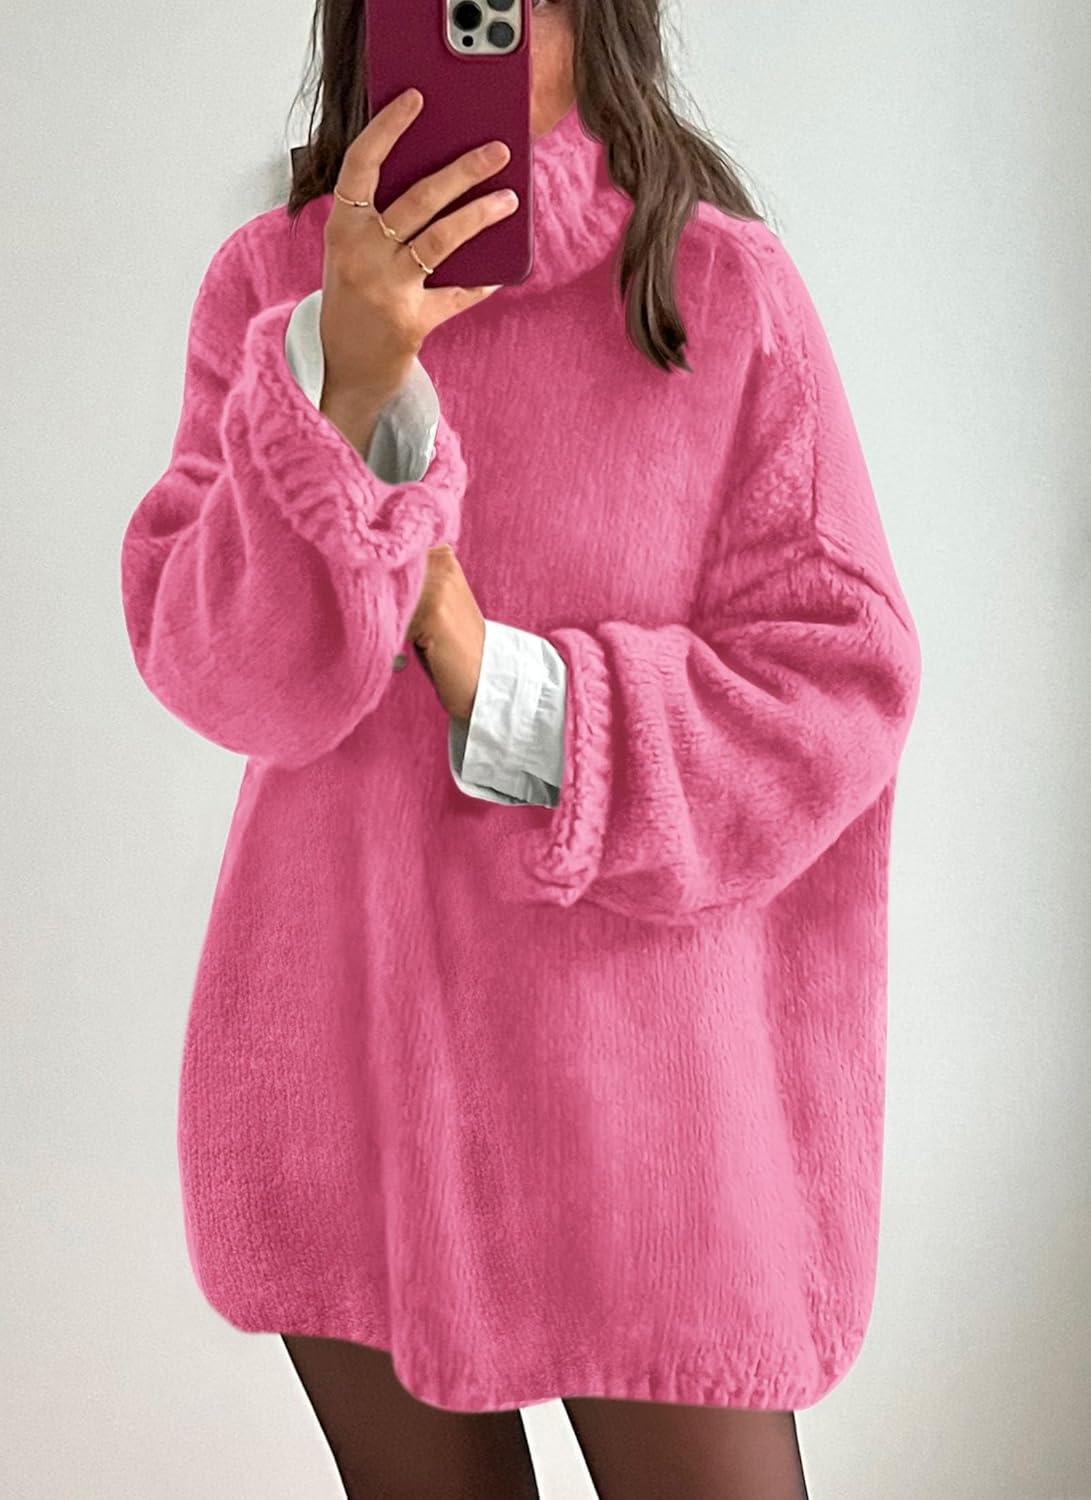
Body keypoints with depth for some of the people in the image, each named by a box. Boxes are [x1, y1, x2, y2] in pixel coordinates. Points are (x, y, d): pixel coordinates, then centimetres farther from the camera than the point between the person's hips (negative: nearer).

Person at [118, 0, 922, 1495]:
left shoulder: (726, 287, -5)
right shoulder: (268, 281, 2)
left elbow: (842, 676, -6)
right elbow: (205, 665, -7)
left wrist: (502, 686, -15)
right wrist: (341, 385, -22)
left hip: (638, 1080, -2)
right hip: (337, 1075, 3)